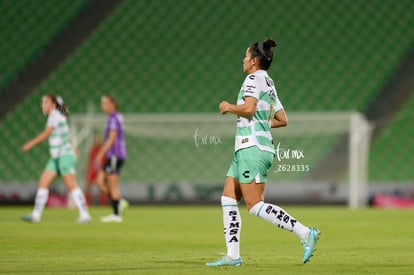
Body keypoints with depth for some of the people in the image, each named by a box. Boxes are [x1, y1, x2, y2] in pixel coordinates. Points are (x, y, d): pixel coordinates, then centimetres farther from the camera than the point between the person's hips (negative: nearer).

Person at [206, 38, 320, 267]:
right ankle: (232, 256, 6)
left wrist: (228, 107, -6)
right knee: (228, 198, 8)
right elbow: (282, 120, 23)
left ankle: (305, 233, -17)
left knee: (255, 206, -13)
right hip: (247, 149, 10)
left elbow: (248, 108, -23)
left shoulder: (254, 79, -8)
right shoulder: (269, 84, 20)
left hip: (252, 148, -10)